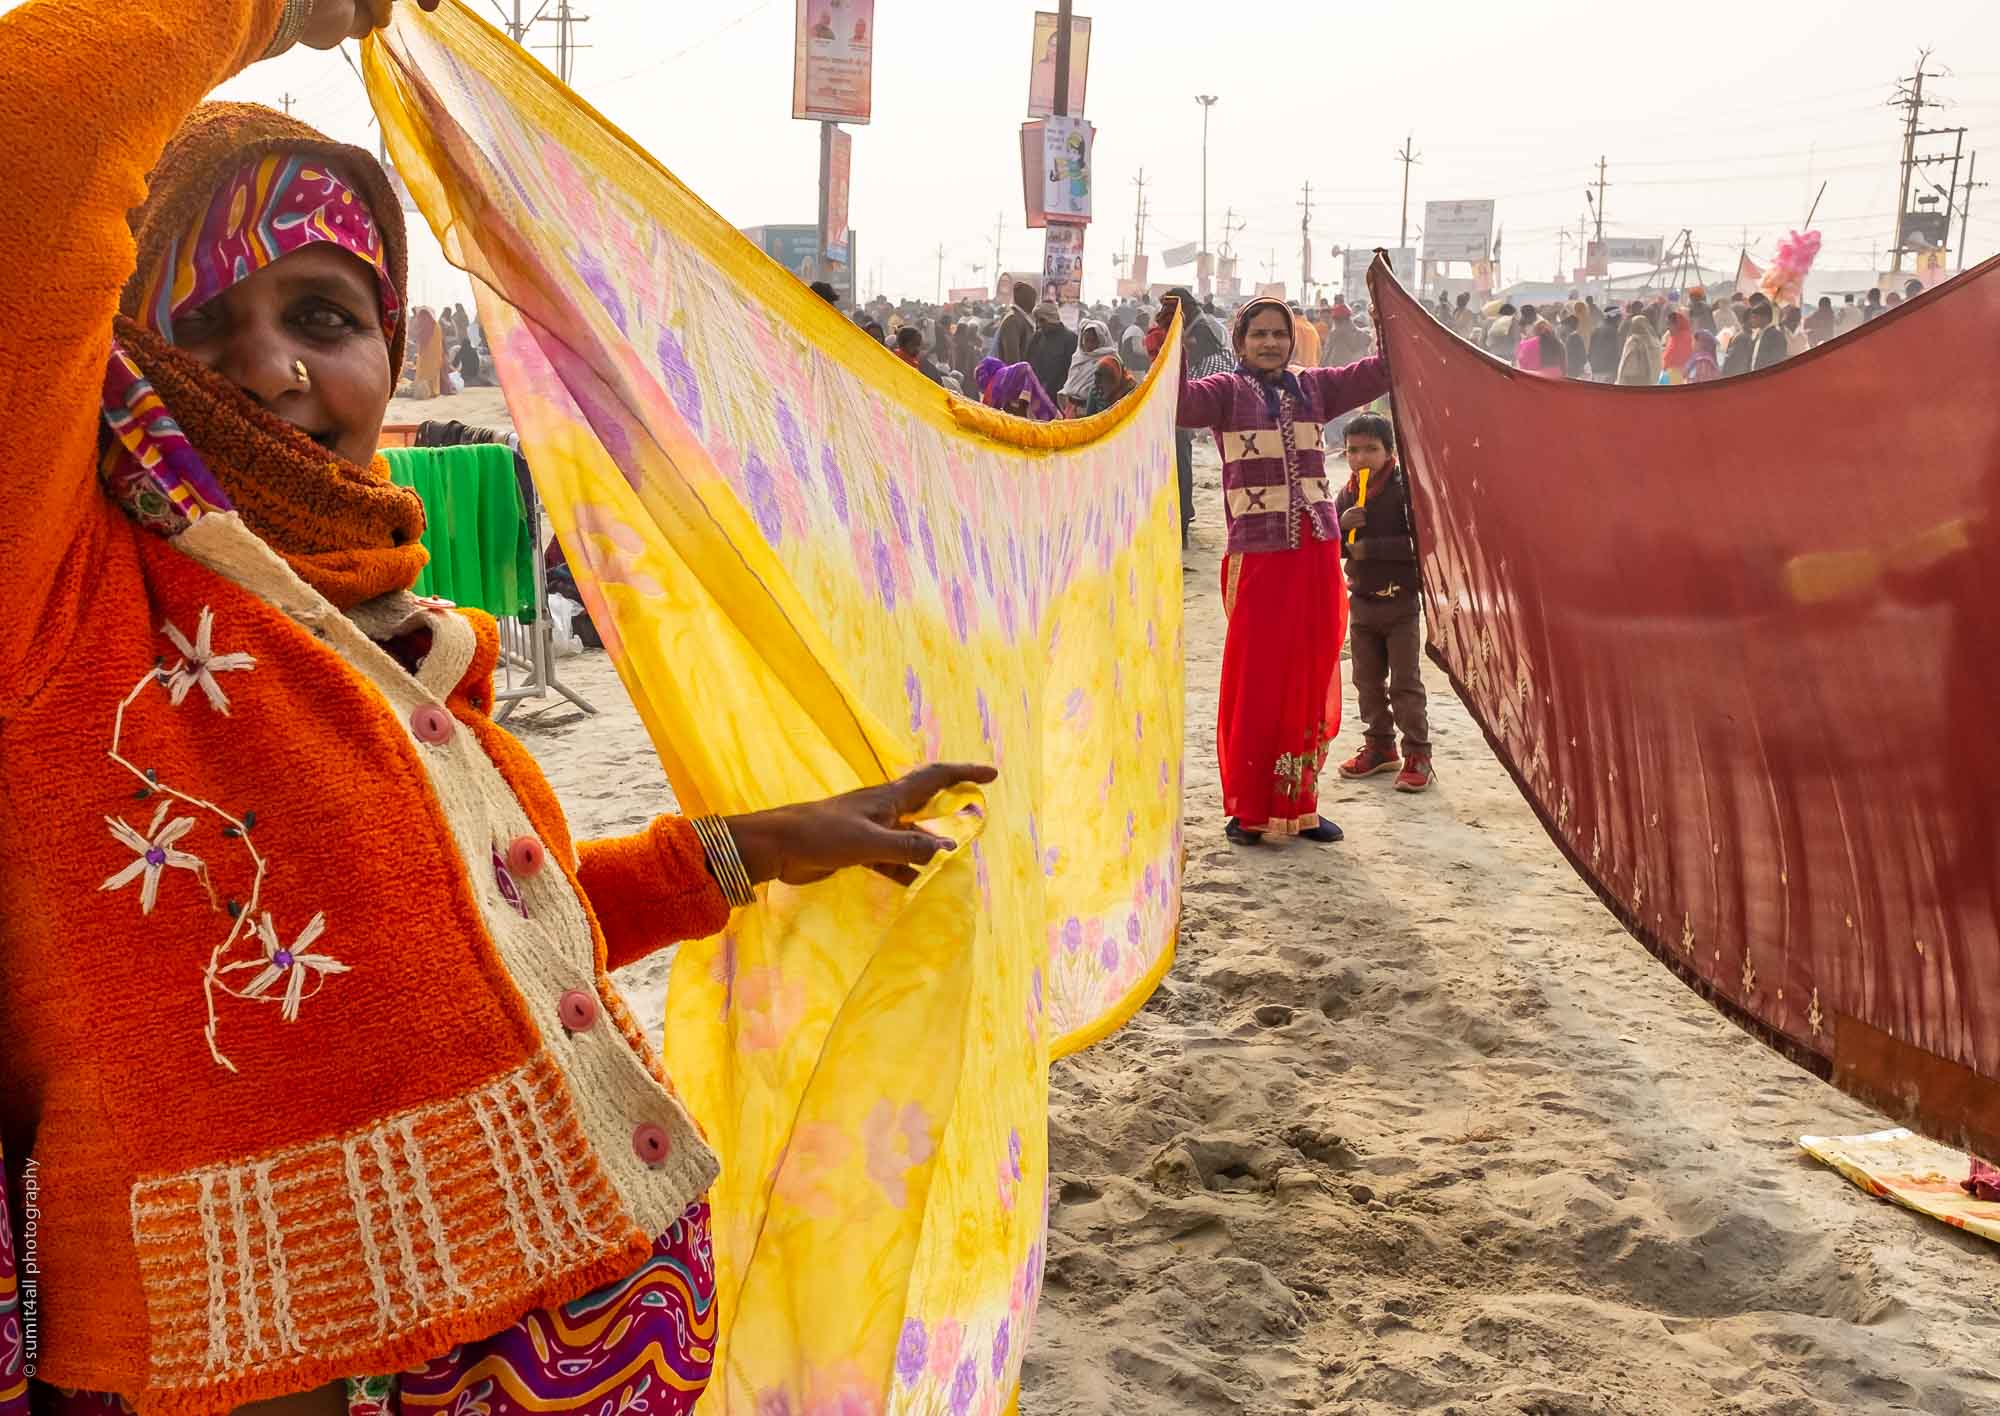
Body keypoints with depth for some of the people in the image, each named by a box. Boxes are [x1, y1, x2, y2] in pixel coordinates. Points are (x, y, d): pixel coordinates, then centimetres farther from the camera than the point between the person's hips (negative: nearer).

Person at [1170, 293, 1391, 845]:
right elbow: (1181, 403, -19)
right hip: (1258, 555, -4)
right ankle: (1246, 811, 9)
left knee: (1311, 681, 9)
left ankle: (1298, 805, 21)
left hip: (1318, 552, 5)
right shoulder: (1228, 391, 0)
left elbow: (1375, 373, 5)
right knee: (1255, 685, -2)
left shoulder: (1312, 387, 13)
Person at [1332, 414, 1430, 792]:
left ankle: (1417, 755, 4)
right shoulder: (1346, 495, 5)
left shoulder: (1404, 489, -13)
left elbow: (1419, 542, -21)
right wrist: (1341, 525, -15)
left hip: (1401, 601, -6)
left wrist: (1371, 548, -22)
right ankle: (1380, 747, 27)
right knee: (1368, 682, 14)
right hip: (1362, 602, 6)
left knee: (1405, 683, -2)